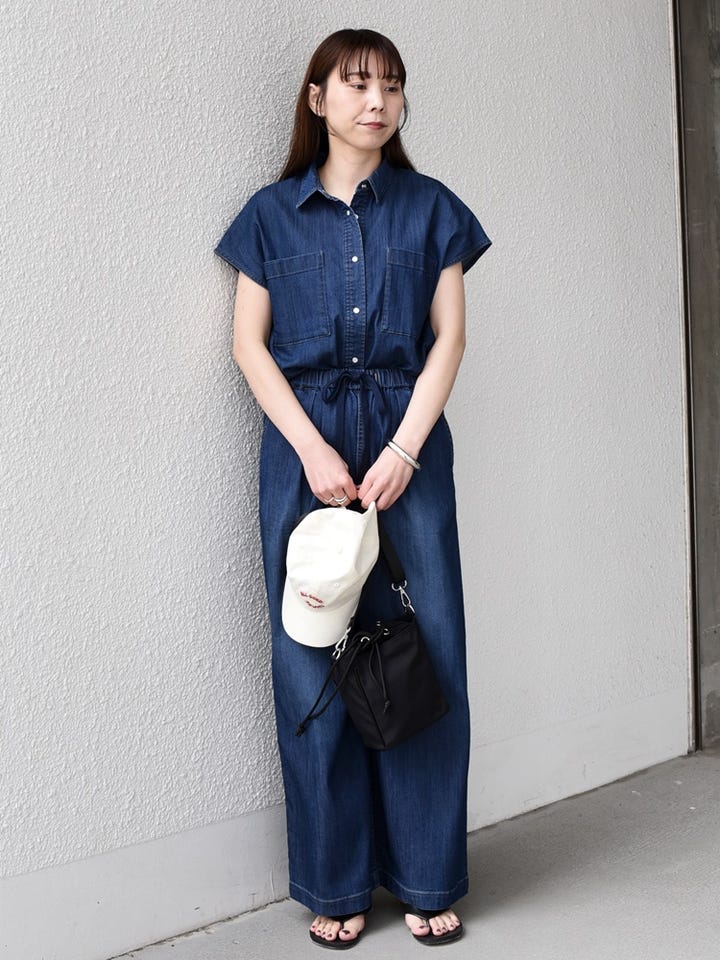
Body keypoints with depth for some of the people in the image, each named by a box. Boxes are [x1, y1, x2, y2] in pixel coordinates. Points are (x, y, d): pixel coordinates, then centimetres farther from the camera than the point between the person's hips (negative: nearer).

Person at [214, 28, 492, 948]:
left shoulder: (430, 207, 10)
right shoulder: (273, 213, 9)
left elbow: (448, 336, 4)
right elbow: (250, 342, 3)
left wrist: (404, 449, -9)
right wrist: (313, 449, -9)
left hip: (408, 444, 0)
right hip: (304, 447, 0)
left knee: (425, 654, -1)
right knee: (313, 664, 1)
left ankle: (426, 879, 13)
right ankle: (335, 884, 14)